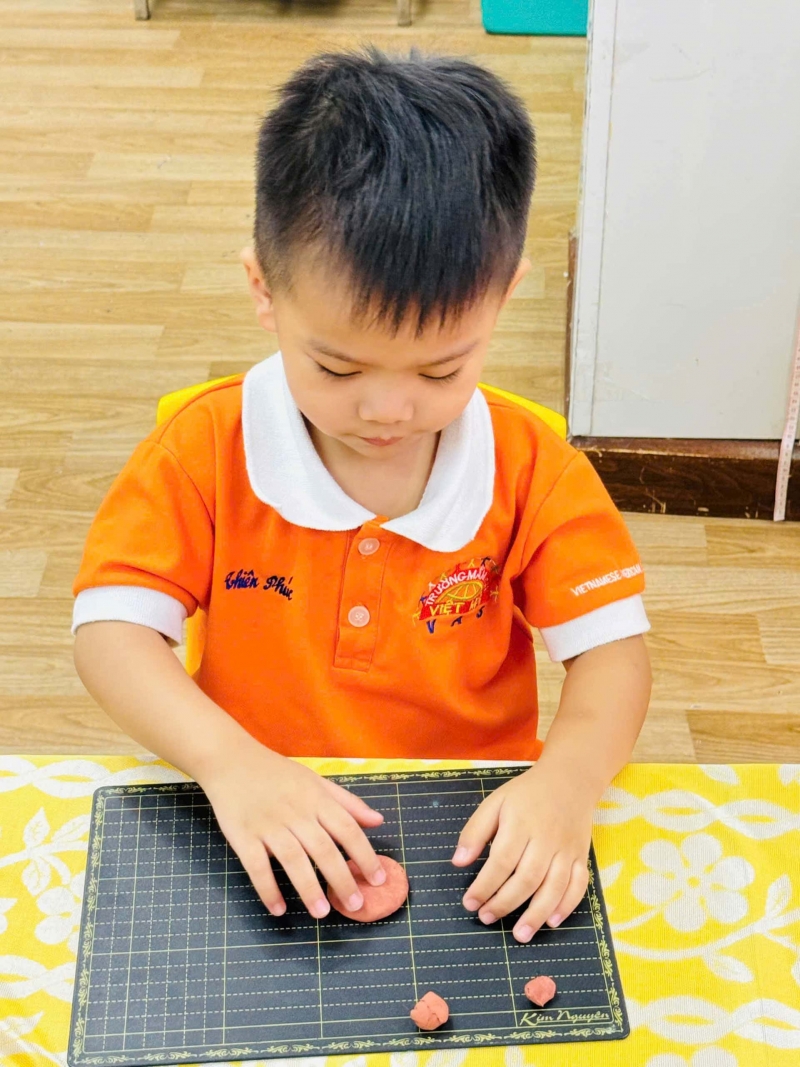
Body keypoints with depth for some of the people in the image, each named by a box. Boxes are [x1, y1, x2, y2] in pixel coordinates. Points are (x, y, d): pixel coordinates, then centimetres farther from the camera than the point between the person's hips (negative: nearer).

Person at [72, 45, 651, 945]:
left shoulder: (532, 469, -7)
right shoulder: (207, 450, -9)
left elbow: (611, 649, -7)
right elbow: (109, 632, -13)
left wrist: (568, 778, -29)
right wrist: (229, 760, -31)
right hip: (267, 838, 0)